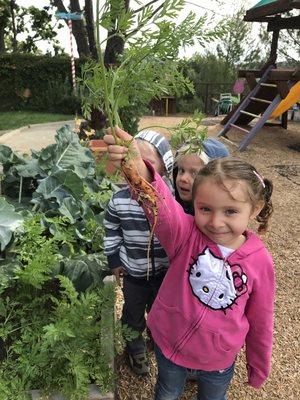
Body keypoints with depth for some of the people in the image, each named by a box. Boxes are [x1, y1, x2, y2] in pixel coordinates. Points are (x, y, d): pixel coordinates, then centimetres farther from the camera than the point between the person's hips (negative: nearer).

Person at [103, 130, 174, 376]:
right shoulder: (119, 200, -18)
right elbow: (111, 231, -2)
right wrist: (114, 261, 4)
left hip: (165, 270, 0)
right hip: (133, 272, 0)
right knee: (133, 312, 23)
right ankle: (136, 348, 52)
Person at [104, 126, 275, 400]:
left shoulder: (260, 261, -20)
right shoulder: (186, 234, -25)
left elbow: (260, 321, -5)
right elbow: (161, 206, -48)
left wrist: (259, 367, 8)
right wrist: (138, 169, -69)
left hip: (219, 361, 0)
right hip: (169, 345, 0)